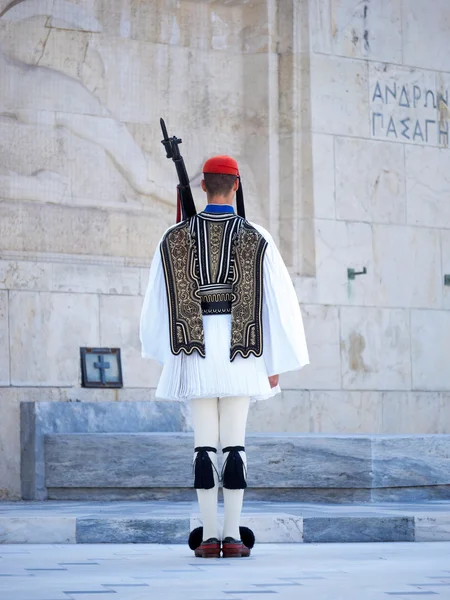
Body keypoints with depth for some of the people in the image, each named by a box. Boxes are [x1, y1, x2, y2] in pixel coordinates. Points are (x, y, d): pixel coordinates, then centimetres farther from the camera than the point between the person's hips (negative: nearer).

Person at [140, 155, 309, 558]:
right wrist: (276, 363, 5)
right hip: (240, 350, -1)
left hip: (196, 348, 1)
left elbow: (158, 300, 8)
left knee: (205, 442, 3)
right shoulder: (257, 238, -1)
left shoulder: (175, 238, 2)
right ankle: (233, 536, -3)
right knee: (235, 442, 0)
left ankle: (208, 536, -1)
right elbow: (277, 301, -2)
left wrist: (165, 350, 22)